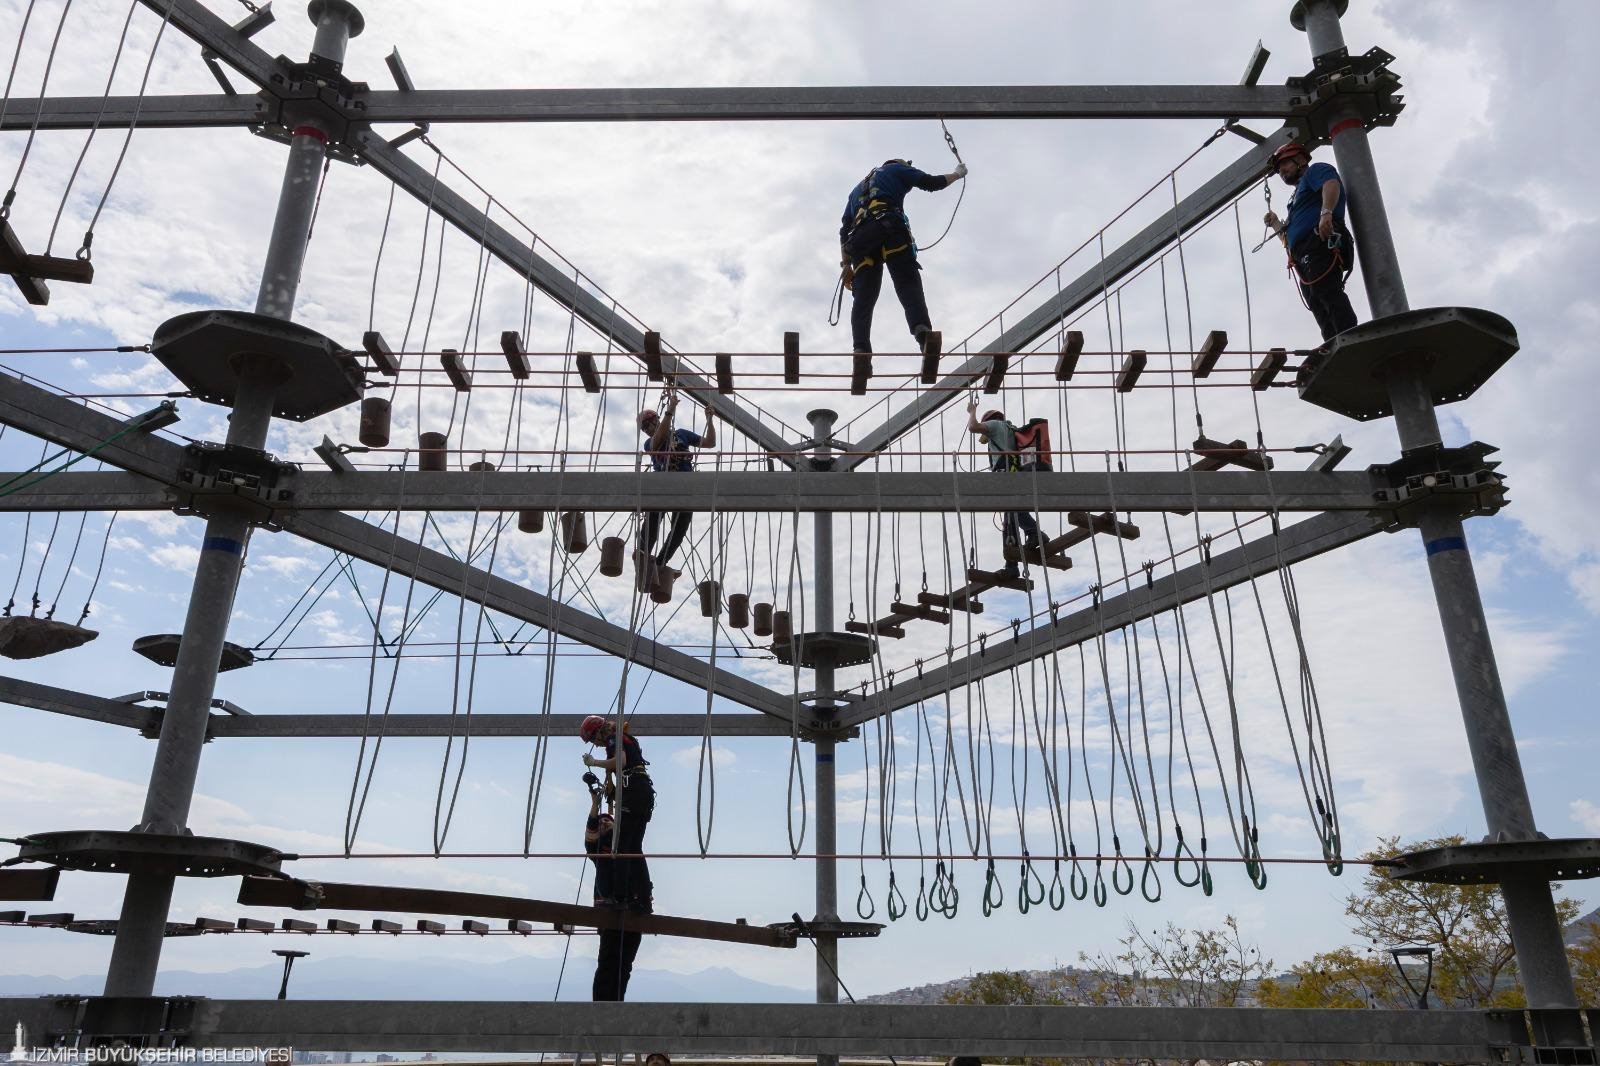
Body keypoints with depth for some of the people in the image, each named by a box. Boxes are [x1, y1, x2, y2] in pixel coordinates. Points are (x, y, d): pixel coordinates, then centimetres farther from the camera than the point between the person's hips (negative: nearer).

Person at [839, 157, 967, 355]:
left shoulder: (857, 189, 41)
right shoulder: (896, 169, 28)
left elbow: (844, 231, 30)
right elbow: (932, 183, 18)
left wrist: (845, 264, 24)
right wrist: (958, 174, 36)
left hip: (860, 236, 4)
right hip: (890, 226, -4)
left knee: (863, 297, -4)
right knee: (908, 282, -14)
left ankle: (861, 350, -23)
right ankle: (922, 331, -39)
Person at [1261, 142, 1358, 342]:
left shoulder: (1315, 170, 15)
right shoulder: (1297, 195, 39)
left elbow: (1332, 184, -12)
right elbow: (1289, 240, 40)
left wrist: (1326, 212, -27)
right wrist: (1275, 223, 31)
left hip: (1321, 244, -9)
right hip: (1304, 260, 9)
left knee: (1328, 292, -27)